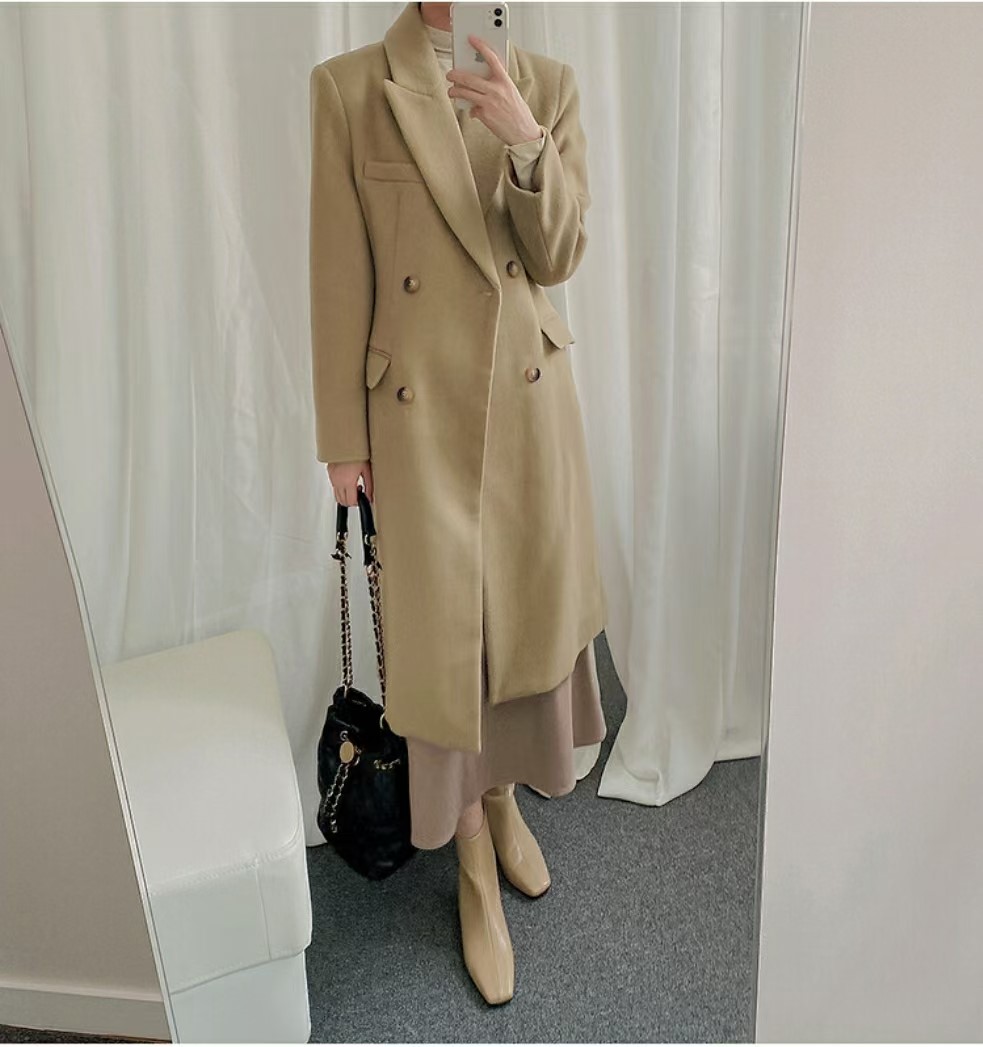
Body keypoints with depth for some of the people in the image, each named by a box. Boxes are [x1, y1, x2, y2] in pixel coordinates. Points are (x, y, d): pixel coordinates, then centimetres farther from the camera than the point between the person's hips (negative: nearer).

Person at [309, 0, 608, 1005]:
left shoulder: (548, 84, 4)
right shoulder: (347, 87, -3)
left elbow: (557, 256, -2)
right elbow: (339, 275, -4)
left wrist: (525, 140, -19)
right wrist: (341, 435, -3)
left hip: (530, 395, 3)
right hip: (418, 408, -2)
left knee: (526, 612, 15)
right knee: (442, 634, 7)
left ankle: (506, 796, 43)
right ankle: (475, 865, 28)